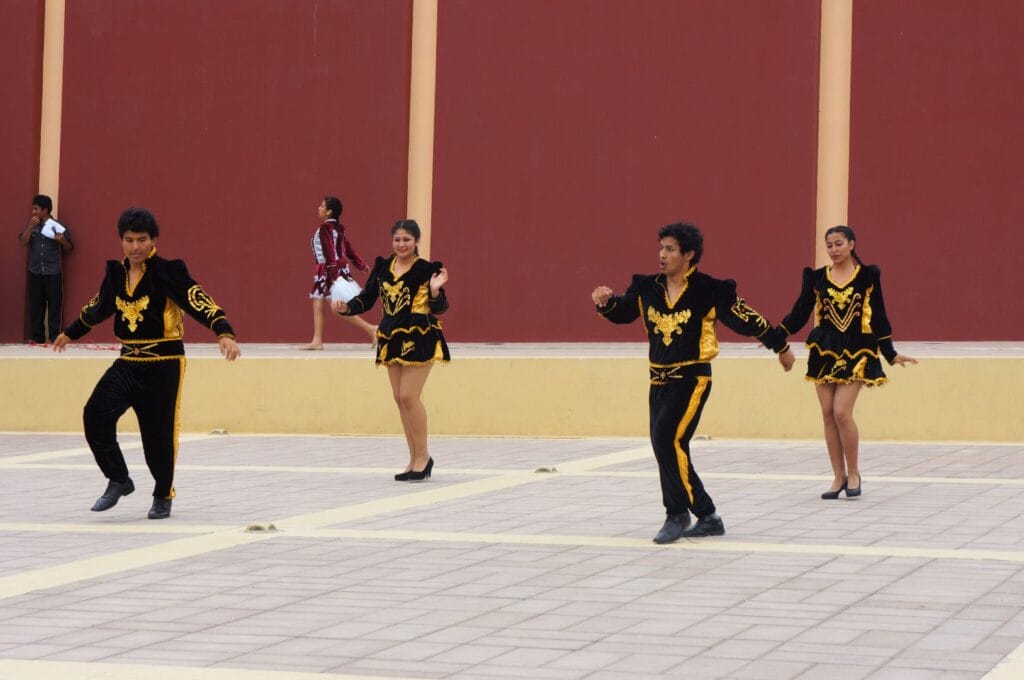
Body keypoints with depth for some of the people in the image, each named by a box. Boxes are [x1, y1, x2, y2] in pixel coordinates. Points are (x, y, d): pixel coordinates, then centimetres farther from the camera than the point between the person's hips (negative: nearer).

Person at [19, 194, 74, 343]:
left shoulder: (58, 227, -2)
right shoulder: (31, 225, 8)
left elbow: (69, 249, 4)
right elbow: (23, 241, -4)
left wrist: (63, 241, -17)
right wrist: (31, 226, -13)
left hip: (53, 273, -3)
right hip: (35, 272, 3)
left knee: (54, 304, -2)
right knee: (36, 305, 4)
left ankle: (55, 337, 2)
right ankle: (37, 336, 11)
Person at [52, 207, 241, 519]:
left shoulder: (168, 272, -12)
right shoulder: (116, 274, 6)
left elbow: (199, 301, -22)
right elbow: (97, 308, 24)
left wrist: (224, 332, -38)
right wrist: (70, 333, 38)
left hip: (164, 365, -5)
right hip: (128, 362, 5)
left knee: (159, 433, -1)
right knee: (96, 415, -13)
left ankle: (163, 496, 22)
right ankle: (118, 480, 2)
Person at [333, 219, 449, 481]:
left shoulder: (426, 270, -9)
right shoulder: (382, 268, 6)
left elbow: (439, 308, -12)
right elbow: (366, 299, 7)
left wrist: (435, 291, -32)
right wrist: (346, 307, -11)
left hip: (419, 339, -6)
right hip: (392, 339, 6)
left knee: (409, 396, -11)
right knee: (400, 398, 8)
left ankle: (423, 456, 3)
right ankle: (415, 459, 18)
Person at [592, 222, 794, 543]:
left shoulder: (709, 290, -9)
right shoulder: (648, 288, 5)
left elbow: (746, 319, -2)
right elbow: (621, 312, 9)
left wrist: (781, 347, 7)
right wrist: (606, 301, -15)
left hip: (692, 379, -6)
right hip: (659, 380, 6)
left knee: (669, 440, -19)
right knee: (668, 449, 8)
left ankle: (677, 514, -7)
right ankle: (708, 517, 20)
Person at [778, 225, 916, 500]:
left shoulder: (867, 275, 0)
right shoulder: (816, 278, 5)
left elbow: (879, 317, 4)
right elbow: (799, 314, 2)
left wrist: (891, 354, 4)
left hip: (856, 352, -3)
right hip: (825, 351, 3)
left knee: (842, 412, -13)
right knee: (828, 415, 2)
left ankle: (853, 473, 3)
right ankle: (839, 477, 12)